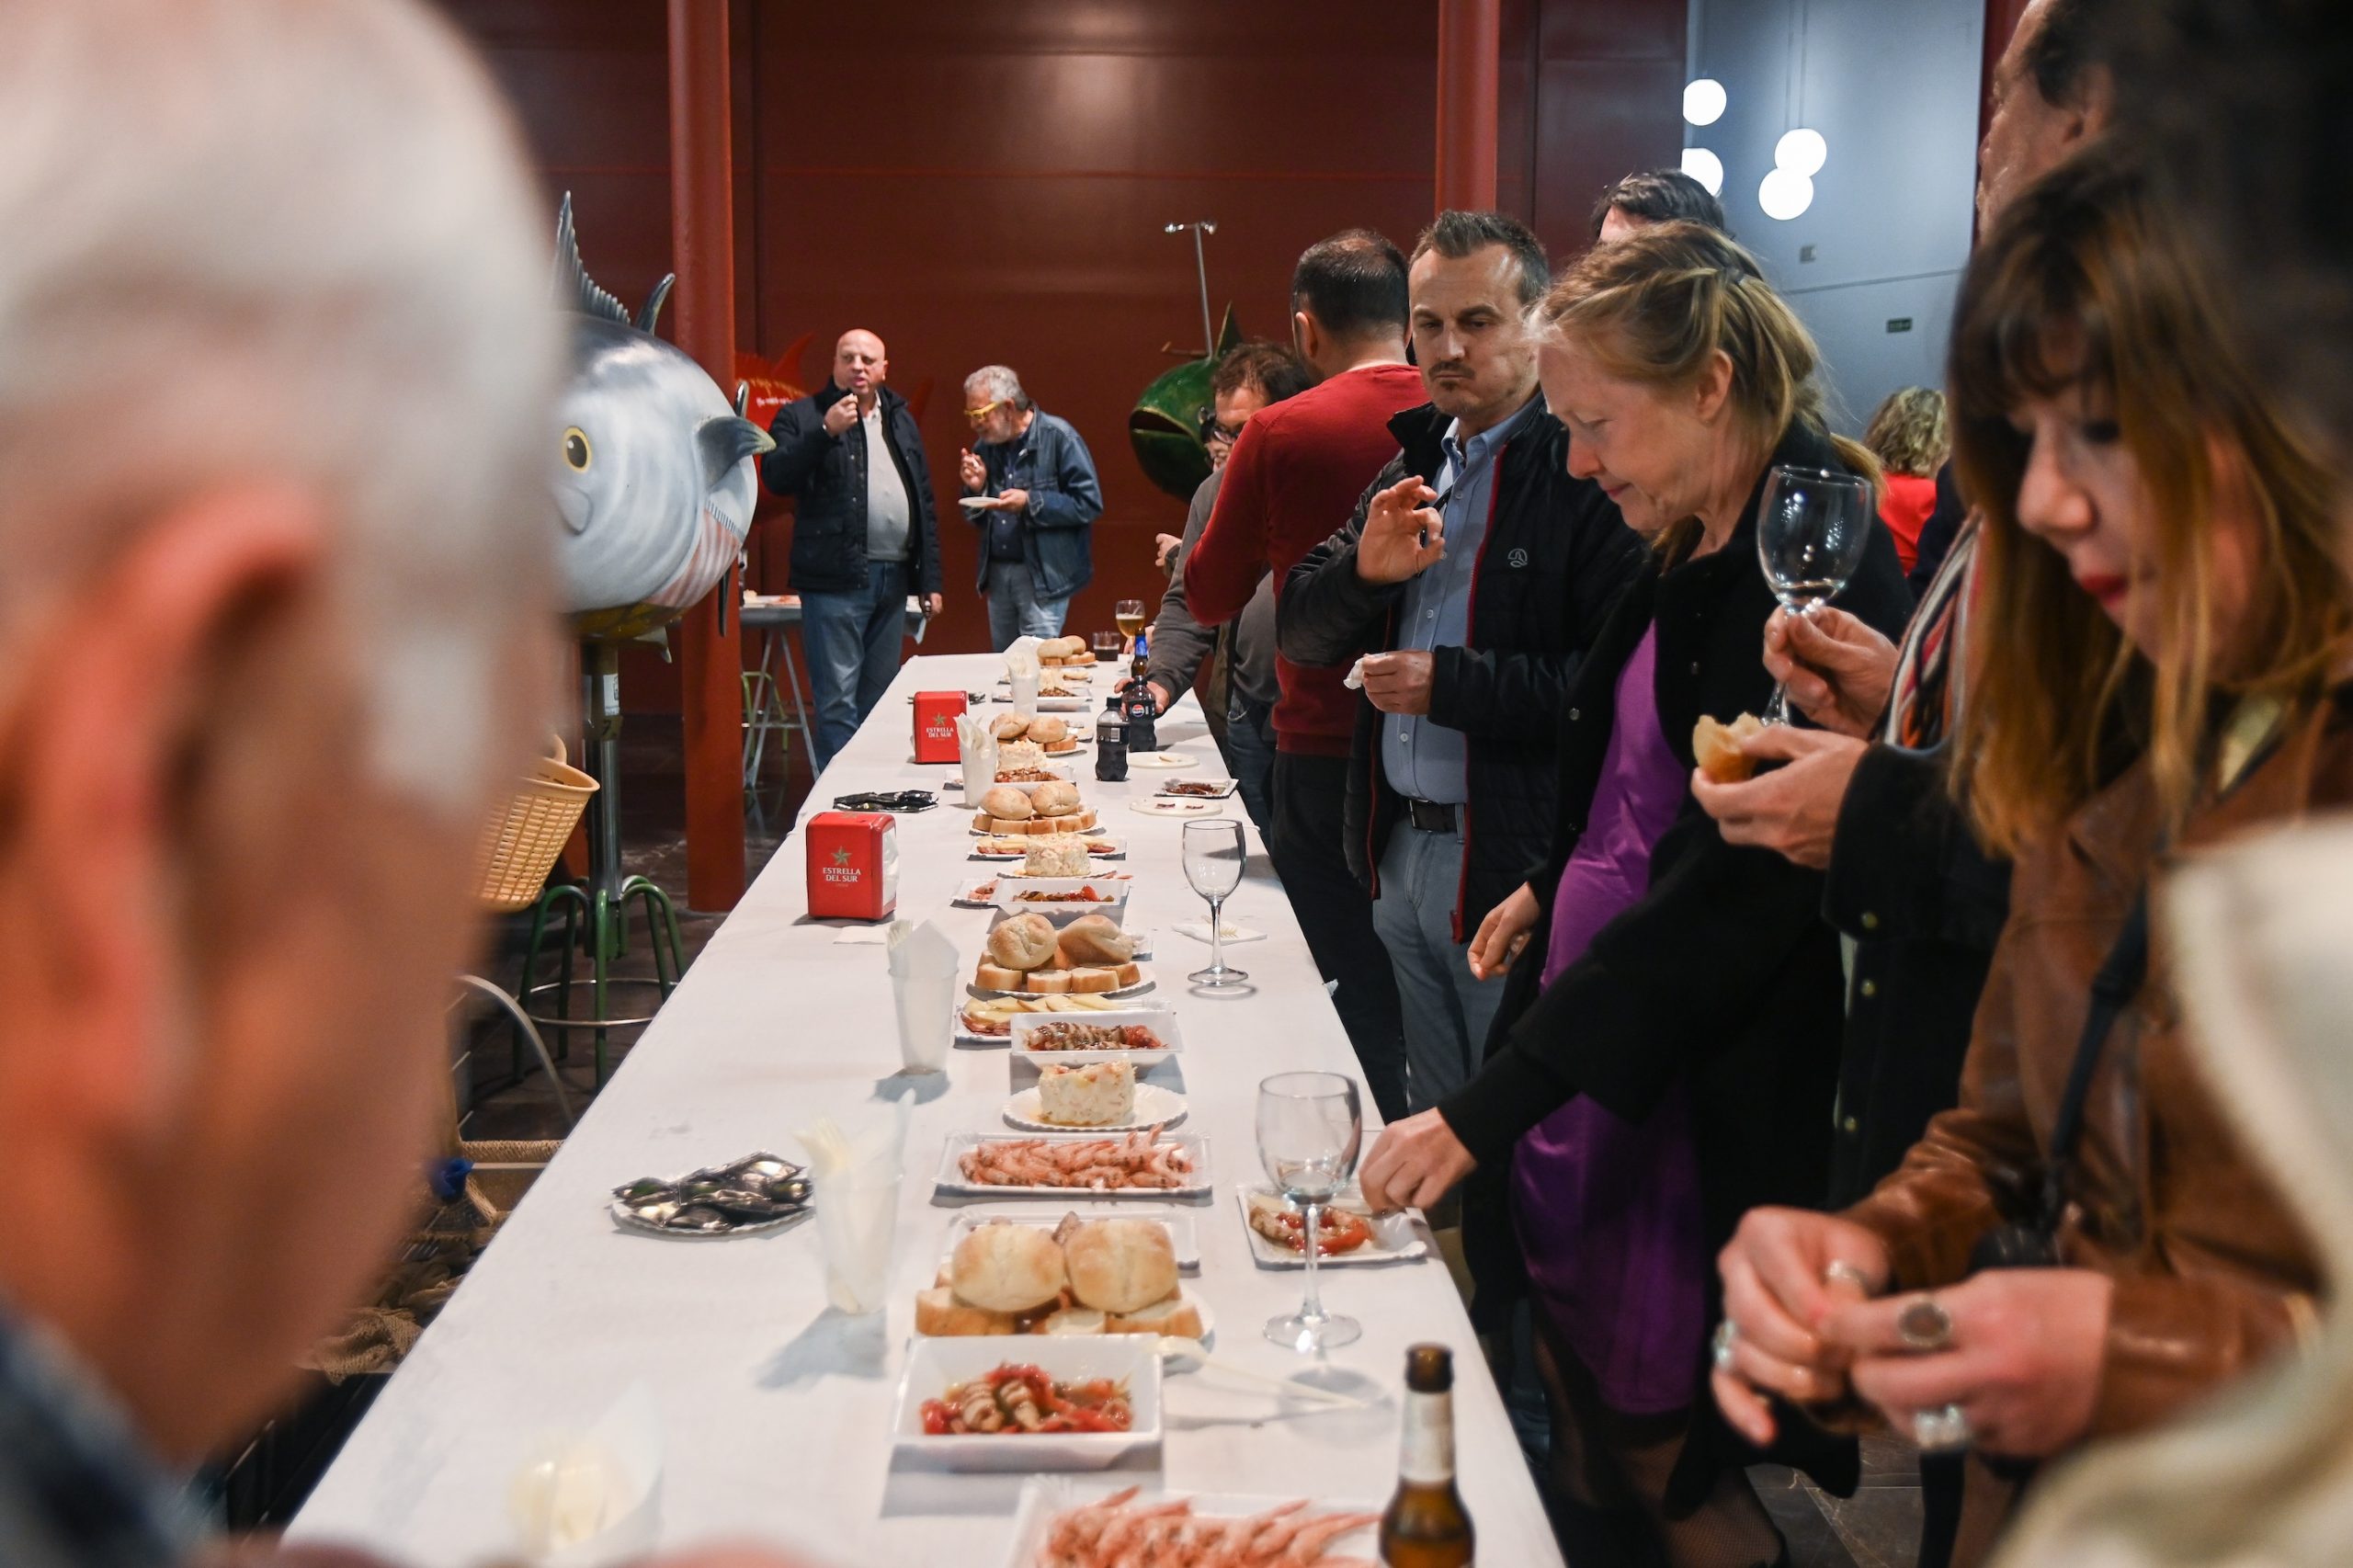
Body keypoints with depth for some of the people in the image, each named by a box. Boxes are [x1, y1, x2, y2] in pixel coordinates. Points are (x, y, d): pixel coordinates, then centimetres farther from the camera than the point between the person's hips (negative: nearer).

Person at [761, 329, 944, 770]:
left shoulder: (901, 421, 18)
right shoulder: (802, 416, 1)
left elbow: (925, 501, 19)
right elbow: (776, 477, -14)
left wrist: (930, 578, 14)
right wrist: (825, 432, -23)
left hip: (892, 579, 6)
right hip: (836, 580, -6)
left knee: (879, 699, 12)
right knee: (838, 701, -7)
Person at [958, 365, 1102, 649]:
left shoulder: (1057, 436, -8)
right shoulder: (985, 446, 11)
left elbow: (1089, 504, -14)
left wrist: (1031, 503, -20)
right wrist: (976, 489, -3)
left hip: (1044, 577, -6)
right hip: (997, 574, 6)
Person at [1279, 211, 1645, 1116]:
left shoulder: (1590, 470, -14)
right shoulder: (1412, 464, 13)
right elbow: (1300, 632, 12)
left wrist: (1449, 684, -20)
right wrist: (1364, 570, -9)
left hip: (1517, 867, -8)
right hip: (1401, 848, 8)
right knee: (1433, 1133, 20)